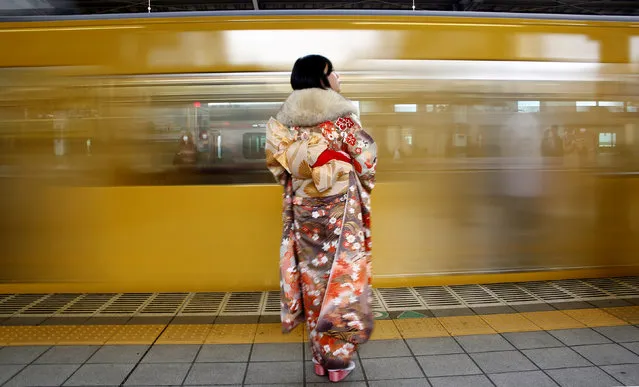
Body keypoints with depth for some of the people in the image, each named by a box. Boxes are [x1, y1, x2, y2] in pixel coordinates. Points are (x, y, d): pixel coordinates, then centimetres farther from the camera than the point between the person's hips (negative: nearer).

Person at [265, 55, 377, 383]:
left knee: (313, 274, 11)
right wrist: (362, 183, 14)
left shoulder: (286, 117, 4)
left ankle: (319, 356, 21)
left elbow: (277, 162, 6)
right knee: (341, 274, 5)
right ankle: (337, 357, 11)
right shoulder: (342, 114, -9)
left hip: (304, 207, 4)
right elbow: (365, 159, -6)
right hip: (340, 206, -4)